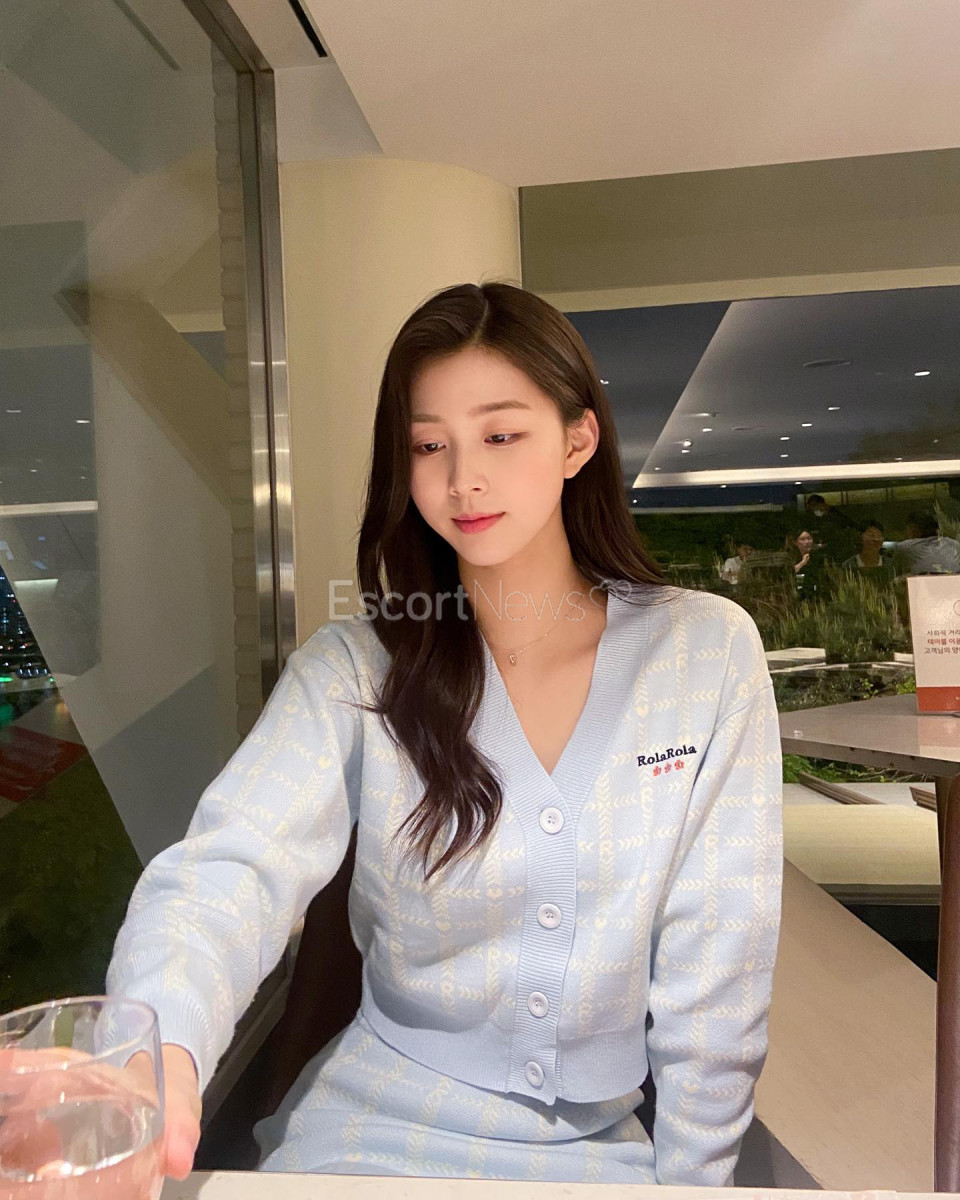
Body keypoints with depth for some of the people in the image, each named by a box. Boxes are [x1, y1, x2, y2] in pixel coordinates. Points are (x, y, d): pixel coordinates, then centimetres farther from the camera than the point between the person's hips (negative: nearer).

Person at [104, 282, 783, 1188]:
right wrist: (158, 1051, -41)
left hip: (602, 1145, 0)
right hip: (374, 1128, 1)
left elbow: (716, 962, -5)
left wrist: (691, 1178, -6)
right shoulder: (354, 669, -8)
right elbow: (231, 868, -22)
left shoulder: (707, 650, -7)